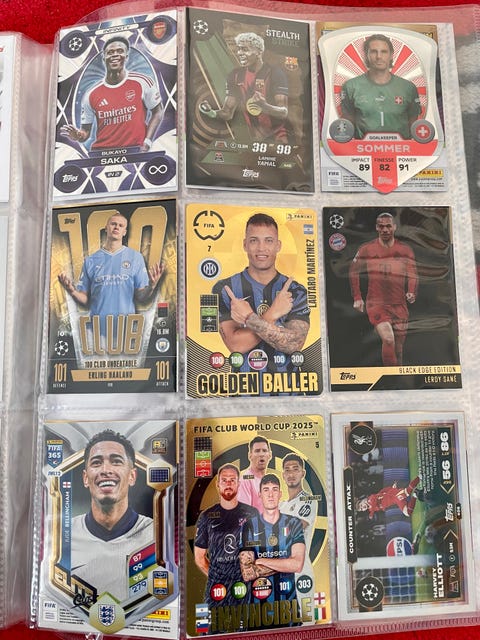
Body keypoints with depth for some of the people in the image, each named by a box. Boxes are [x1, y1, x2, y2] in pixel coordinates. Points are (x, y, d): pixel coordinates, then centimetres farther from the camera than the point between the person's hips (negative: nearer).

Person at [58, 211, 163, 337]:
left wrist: (151, 287, -20)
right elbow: (85, 300, 7)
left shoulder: (136, 257, 2)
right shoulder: (91, 260, 7)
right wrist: (72, 291, -12)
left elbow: (141, 297, 0)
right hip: (97, 328, 1)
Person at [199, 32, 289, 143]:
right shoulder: (235, 75, 4)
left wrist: (264, 106, -38)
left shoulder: (274, 73, -10)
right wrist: (213, 113, -19)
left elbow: (284, 113, -18)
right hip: (253, 139, 4)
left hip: (277, 138, -4)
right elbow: (228, 113, 3)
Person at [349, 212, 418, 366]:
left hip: (399, 304, 3)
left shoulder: (405, 250, 6)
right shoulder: (366, 249, 1)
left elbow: (413, 274, 10)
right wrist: (357, 298, 5)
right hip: (375, 303, -3)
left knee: (398, 346, 8)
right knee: (388, 339, -24)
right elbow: (353, 272, 10)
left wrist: (412, 292, -9)